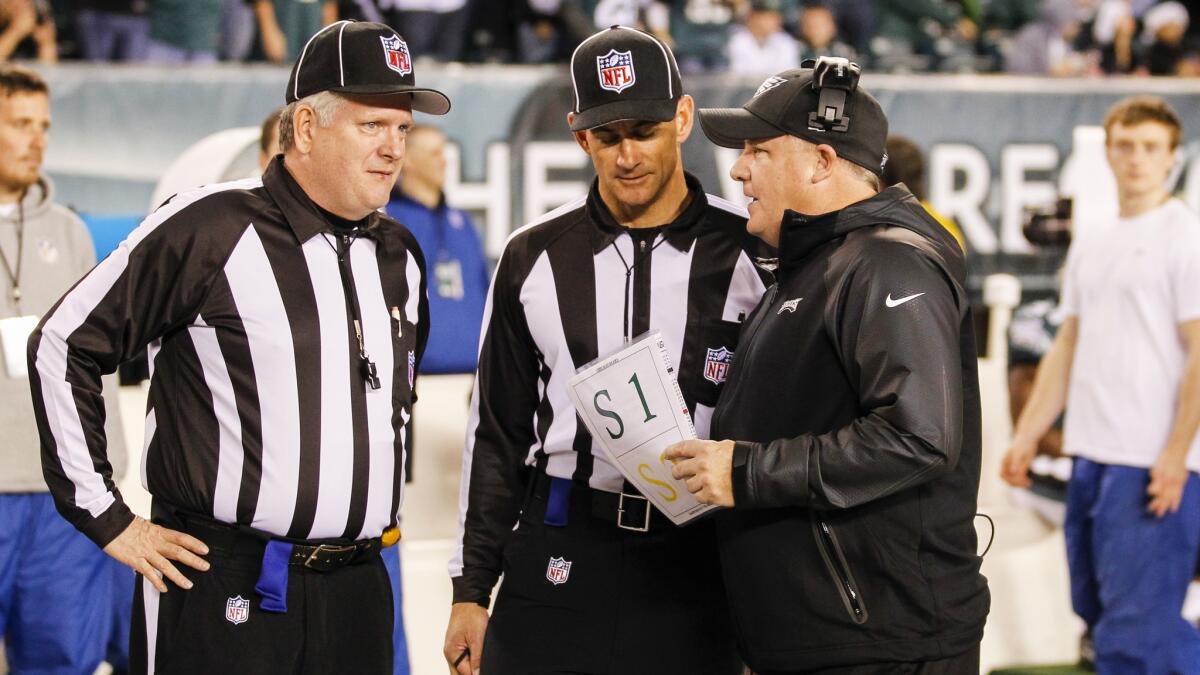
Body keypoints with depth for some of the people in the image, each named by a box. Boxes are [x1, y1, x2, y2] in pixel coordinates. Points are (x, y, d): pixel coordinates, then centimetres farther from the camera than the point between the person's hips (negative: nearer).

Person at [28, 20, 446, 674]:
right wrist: (107, 519, -6)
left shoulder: (399, 257, 11)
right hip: (222, 590, -6)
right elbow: (63, 345, -6)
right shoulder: (210, 229, -9)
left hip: (357, 595, 6)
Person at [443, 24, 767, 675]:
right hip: (555, 565, 2)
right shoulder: (535, 256, 7)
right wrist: (471, 590, 7)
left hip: (697, 569, -1)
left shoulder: (748, 252, 0)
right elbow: (497, 433, 11)